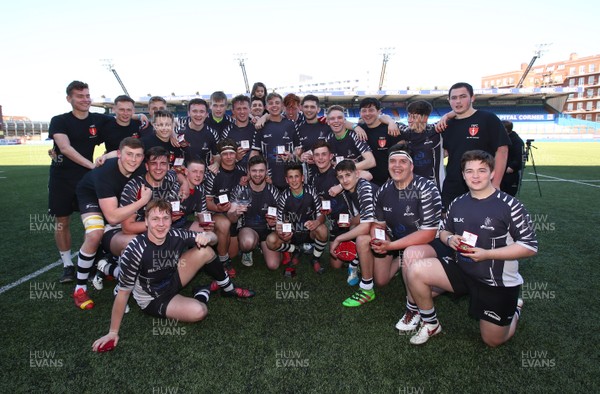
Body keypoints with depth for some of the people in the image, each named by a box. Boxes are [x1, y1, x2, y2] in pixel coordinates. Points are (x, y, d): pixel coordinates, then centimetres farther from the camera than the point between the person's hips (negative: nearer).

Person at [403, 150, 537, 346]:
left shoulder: (510, 206, -16)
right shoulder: (458, 203, 0)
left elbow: (530, 246, -15)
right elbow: (443, 230, 14)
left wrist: (487, 254, -24)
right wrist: (449, 239, -11)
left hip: (499, 282, -3)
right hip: (461, 269, 4)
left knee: (493, 341, 9)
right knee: (415, 272, -20)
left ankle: (513, 308, 42)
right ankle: (431, 324, 4)